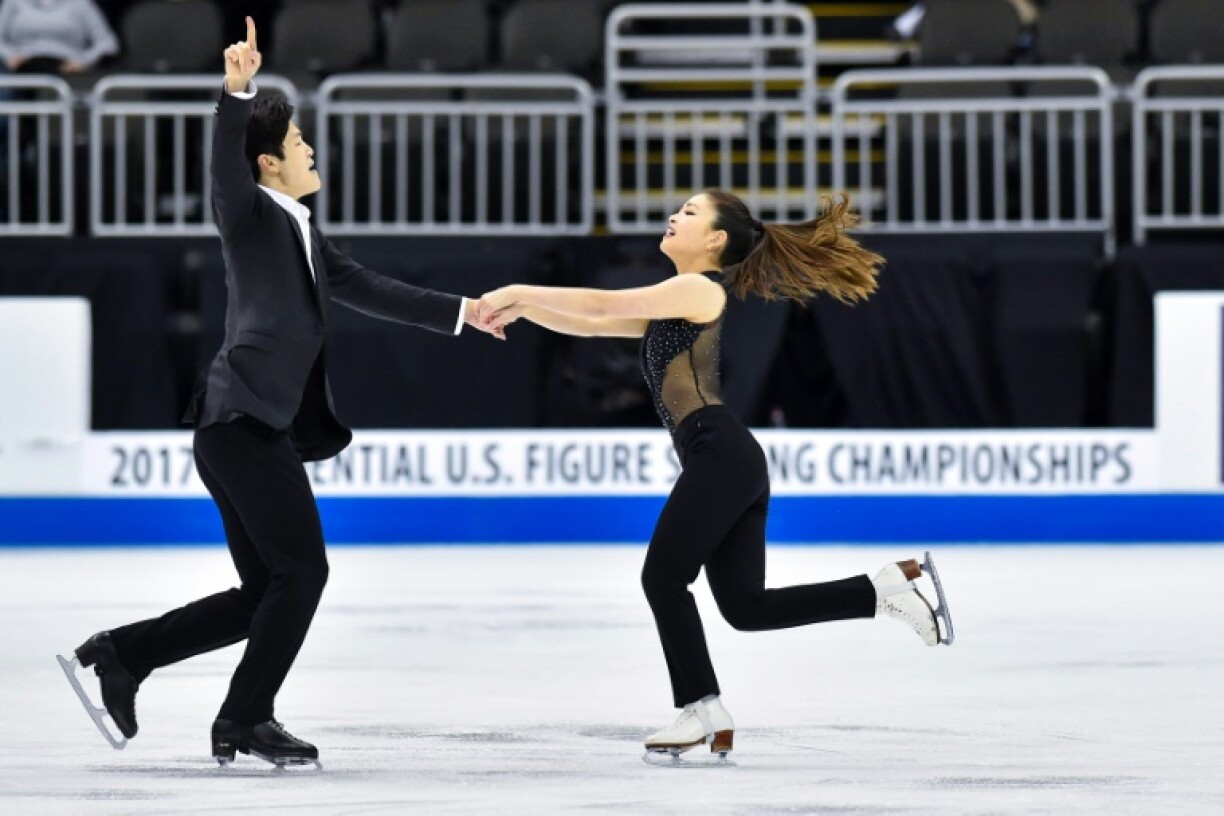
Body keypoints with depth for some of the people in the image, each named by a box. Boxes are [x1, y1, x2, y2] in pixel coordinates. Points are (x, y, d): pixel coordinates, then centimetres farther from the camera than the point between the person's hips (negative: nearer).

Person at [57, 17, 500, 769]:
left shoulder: (305, 237, 23)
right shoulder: (251, 215, -1)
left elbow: (369, 291, 32)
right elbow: (226, 160, -21)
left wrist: (459, 312, 35)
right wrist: (237, 90, -39)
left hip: (257, 428, 9)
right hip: (244, 418, -9)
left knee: (265, 593, 9)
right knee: (302, 571, -7)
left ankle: (121, 655, 11)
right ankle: (247, 718, -1)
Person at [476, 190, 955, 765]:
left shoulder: (701, 289, -3)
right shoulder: (671, 306, 25)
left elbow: (601, 305, -9)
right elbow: (590, 325, 22)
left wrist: (519, 292, -3)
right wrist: (518, 307, 12)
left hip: (719, 454, -9)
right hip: (732, 461, 9)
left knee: (663, 578, -4)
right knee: (745, 605, 4)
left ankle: (701, 712, 1)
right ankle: (890, 588, 3)